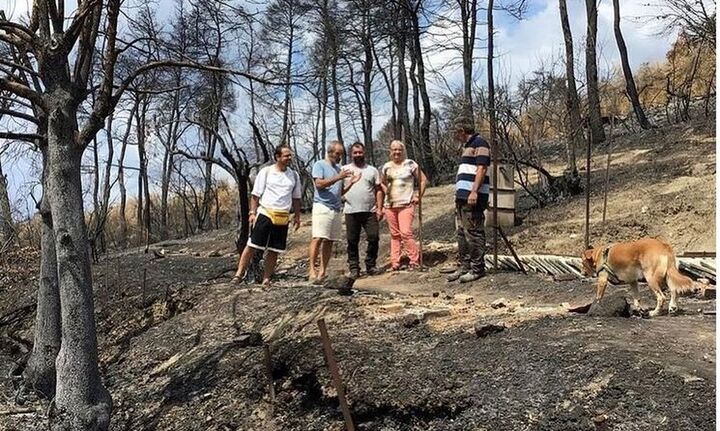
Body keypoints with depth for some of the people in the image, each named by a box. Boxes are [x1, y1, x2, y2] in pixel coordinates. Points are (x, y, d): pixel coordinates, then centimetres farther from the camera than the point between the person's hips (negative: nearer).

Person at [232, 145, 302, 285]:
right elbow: (255, 194, 0)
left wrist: (297, 216, 12)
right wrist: (252, 212, -7)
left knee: (274, 250, 6)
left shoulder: (294, 175, 11)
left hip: (283, 218, 4)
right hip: (265, 214, -3)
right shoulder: (266, 172, 0)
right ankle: (239, 273, 1)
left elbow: (296, 198, 16)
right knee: (252, 245, -6)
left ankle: (266, 279, 14)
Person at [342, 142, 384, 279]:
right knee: (352, 241, 3)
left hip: (370, 211, 1)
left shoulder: (372, 170, 11)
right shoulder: (345, 169, 8)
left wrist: (379, 208, -1)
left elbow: (378, 190, 8)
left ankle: (370, 266, 13)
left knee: (374, 238, -2)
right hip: (351, 211, -1)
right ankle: (354, 268, 12)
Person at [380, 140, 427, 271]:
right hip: (390, 205, 4)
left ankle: (415, 260, -5)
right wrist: (386, 192, 10)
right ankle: (395, 263, 12)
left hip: (406, 204, -4)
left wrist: (418, 196, -1)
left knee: (405, 232, -16)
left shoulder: (410, 164, 0)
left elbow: (423, 180, 3)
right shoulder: (386, 167, 10)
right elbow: (382, 183, 26)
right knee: (394, 234, 7)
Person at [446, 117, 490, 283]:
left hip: (472, 197, -10)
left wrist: (474, 192, -23)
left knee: (473, 233, -7)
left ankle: (477, 268, -2)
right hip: (462, 196, 10)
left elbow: (481, 169, -16)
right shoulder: (468, 146, 24)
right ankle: (463, 266, 15)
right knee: (461, 233, 10)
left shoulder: (479, 143, -6)